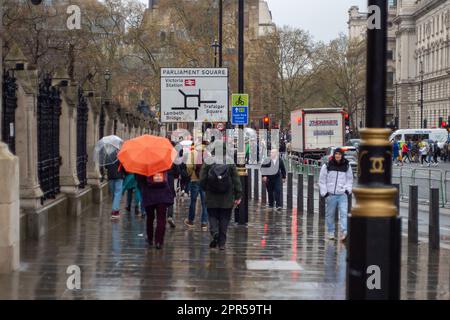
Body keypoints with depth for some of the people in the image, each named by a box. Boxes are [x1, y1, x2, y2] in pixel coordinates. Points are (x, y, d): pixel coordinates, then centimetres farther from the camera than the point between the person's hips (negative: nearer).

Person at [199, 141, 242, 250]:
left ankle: (214, 233, -17)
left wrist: (205, 189, 17)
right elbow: (236, 179, -2)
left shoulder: (208, 162, -7)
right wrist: (238, 195, 4)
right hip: (227, 198, 1)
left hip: (211, 197, -1)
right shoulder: (230, 162, -4)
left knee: (212, 216, 10)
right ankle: (222, 243, 8)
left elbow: (202, 179, -3)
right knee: (224, 218, 8)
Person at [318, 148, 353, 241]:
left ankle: (344, 232, -18)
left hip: (343, 194, 0)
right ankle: (331, 232, 19)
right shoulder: (327, 166, 2)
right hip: (331, 194, 0)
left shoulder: (347, 166, 8)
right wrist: (324, 192, -1)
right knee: (330, 214, 7)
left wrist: (347, 190, 3)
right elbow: (322, 180, 6)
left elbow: (350, 180, 18)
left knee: (344, 213, -13)